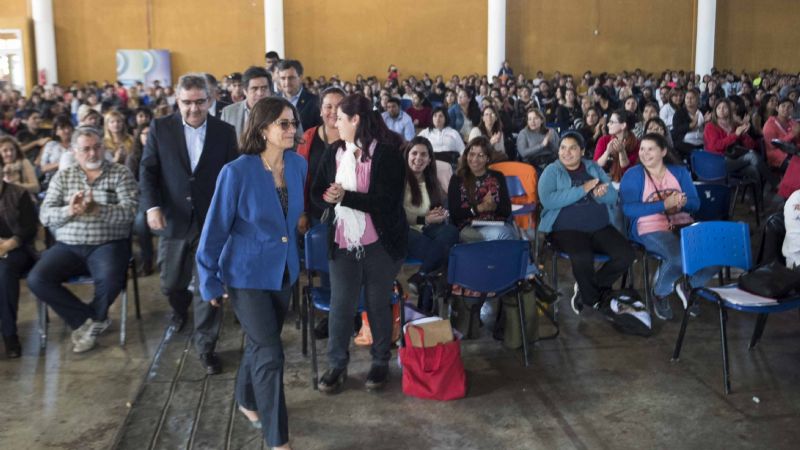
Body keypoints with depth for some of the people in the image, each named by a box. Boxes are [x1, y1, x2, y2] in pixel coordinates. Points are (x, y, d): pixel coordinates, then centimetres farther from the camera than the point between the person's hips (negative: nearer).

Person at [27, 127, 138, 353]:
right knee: (36, 279, -21)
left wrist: (96, 209, -24)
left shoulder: (121, 173, 3)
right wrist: (68, 211, -17)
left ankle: (87, 321, 1)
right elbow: (45, 215, 4)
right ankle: (91, 320, -5)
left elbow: (129, 211, -10)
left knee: (110, 279, -33)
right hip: (67, 246, 3)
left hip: (107, 245, -3)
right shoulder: (62, 176, 11)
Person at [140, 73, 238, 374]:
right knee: (171, 284, 14)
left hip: (212, 222, -1)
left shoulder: (225, 132, 1)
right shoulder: (160, 128, 1)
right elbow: (148, 170, 1)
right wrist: (152, 206, -13)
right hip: (174, 221, 1)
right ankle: (181, 310, 49)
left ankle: (205, 346, 14)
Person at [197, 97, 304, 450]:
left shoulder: (299, 165, -5)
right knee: (270, 353, -6)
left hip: (283, 271, 5)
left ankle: (247, 401, 47)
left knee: (259, 345, 21)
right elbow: (215, 228, -13)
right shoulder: (237, 172, -21)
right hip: (247, 274, -5)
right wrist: (210, 282, -8)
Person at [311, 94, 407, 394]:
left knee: (378, 304, 10)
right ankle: (336, 364, 20)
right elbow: (317, 193, 7)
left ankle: (381, 363, 28)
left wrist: (346, 196, -26)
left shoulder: (387, 153, -12)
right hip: (344, 243, 4)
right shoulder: (334, 152, 5)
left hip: (380, 244, -3)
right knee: (340, 305, 5)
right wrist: (328, 197, -17)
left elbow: (387, 201, -20)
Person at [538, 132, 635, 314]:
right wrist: (583, 190, -18)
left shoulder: (594, 168, 14)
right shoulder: (551, 171, 1)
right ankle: (594, 298, -4)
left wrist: (600, 193, -18)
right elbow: (547, 200, -17)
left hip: (600, 227, 5)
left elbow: (613, 196, 6)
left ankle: (586, 288, 4)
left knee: (626, 254, -18)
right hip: (566, 229, -5)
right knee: (583, 257, -35)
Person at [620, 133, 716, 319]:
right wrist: (665, 204, -18)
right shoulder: (633, 175, 1)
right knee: (679, 257, -34)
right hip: (651, 229, -5)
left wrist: (683, 202, -15)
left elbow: (695, 204, 11)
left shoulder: (679, 171, 14)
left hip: (684, 225, 5)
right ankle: (660, 293, -1)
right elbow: (628, 209, -12)